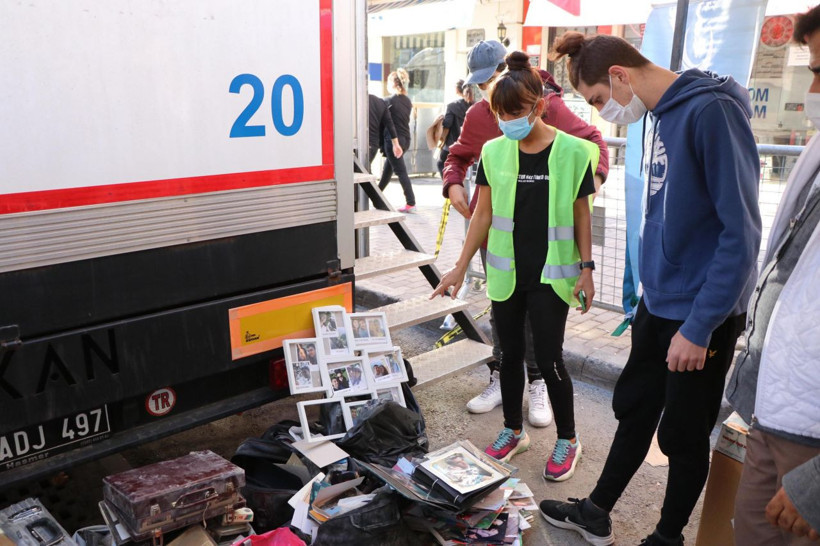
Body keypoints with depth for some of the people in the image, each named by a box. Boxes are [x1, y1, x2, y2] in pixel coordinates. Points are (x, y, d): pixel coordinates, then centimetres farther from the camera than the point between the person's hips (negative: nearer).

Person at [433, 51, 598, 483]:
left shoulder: (572, 152, -8)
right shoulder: (495, 152, 0)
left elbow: (581, 214, -1)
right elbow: (484, 214, 4)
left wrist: (586, 268, -3)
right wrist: (460, 266, 3)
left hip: (551, 275, -3)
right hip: (506, 273, 3)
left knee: (548, 360, 1)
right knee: (510, 354, 13)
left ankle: (567, 439, 24)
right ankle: (513, 431, 32)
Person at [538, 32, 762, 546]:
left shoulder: (711, 110, -20)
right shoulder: (661, 114, 7)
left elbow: (741, 230, -22)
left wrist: (700, 327, -20)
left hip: (701, 314, -8)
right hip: (658, 301, 8)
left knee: (683, 434, 10)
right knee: (634, 407, 18)